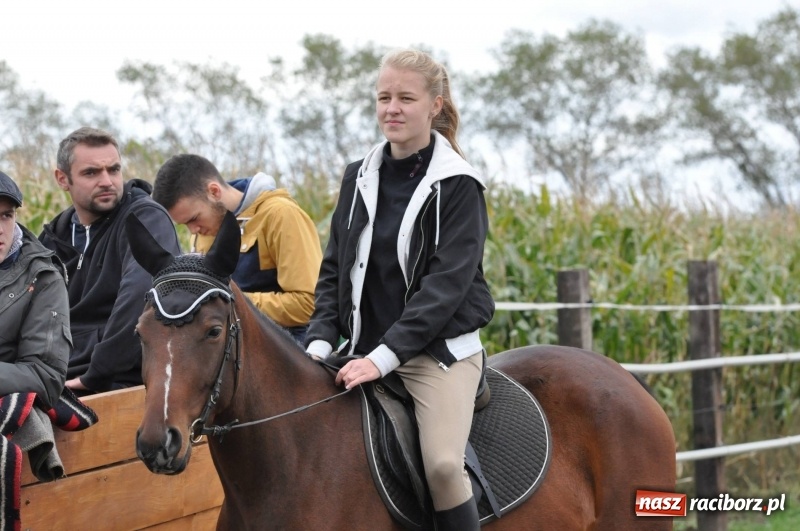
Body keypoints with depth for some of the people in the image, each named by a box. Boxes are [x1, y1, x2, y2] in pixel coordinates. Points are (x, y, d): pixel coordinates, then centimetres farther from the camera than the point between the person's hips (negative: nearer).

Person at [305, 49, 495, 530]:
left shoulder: (457, 186, -7)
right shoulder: (360, 179, 10)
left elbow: (447, 283, -15)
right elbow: (334, 270, 12)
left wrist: (386, 355, -22)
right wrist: (321, 342, -4)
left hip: (441, 350, -6)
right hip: (365, 350, 6)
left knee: (443, 465, -25)